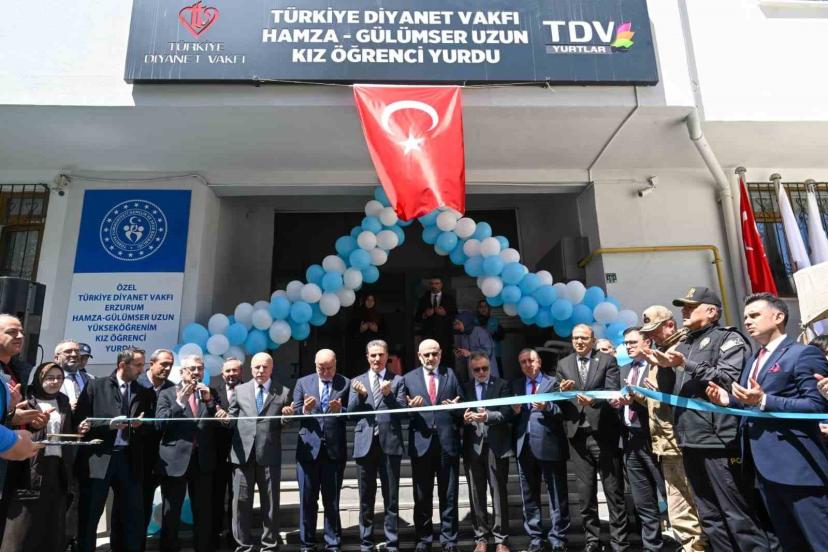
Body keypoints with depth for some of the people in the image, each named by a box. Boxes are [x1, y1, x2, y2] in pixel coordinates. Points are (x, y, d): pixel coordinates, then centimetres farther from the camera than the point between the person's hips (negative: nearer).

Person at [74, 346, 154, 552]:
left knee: (134, 515, 7)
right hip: (99, 457, -2)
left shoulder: (144, 393, 10)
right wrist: (108, 425, -17)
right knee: (89, 515, 8)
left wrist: (140, 424, -12)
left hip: (129, 459, 3)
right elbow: (79, 421, -4)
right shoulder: (95, 385, 2)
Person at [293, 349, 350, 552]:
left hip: (335, 449, -1)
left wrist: (340, 410, -21)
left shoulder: (346, 384, 1)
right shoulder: (303, 382, 6)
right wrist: (305, 410, -18)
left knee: (332, 501, 10)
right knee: (307, 500, 10)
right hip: (308, 448, 1)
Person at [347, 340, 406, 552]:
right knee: (366, 498, 12)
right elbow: (350, 412, 2)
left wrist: (389, 395, -20)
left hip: (389, 443, -2)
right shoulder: (357, 381, 9)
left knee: (391, 497, 5)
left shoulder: (397, 380, 3)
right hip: (365, 443, 2)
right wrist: (360, 395, -15)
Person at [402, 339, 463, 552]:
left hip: (448, 442, 0)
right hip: (421, 442, 0)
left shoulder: (452, 375, 6)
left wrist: (456, 406, -18)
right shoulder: (409, 378, 5)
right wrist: (411, 407, -18)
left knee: (449, 495, 10)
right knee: (422, 496, 11)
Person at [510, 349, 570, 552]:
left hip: (549, 445, -4)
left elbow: (563, 411, -6)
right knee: (529, 497, 12)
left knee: (557, 496, 4)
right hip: (525, 445, 4)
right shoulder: (515, 385, 15)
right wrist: (515, 411, -11)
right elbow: (513, 417, 11)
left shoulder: (554, 382, 3)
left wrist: (547, 407, -24)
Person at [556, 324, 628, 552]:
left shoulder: (607, 361, 1)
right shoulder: (563, 364, 9)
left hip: (603, 432, -3)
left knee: (613, 490, 4)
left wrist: (593, 400, -29)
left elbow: (612, 393, -11)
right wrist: (562, 391, -15)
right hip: (578, 434, 3)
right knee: (585, 493, 11)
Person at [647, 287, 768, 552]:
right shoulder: (682, 346, 19)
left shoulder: (728, 338, -1)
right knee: (710, 517, 14)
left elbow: (729, 379, -17)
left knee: (738, 516, -2)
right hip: (691, 441, 7)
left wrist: (686, 365, -18)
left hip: (718, 440, -7)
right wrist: (665, 368, 3)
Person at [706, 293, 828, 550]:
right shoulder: (753, 361, 19)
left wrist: (764, 400, -26)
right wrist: (729, 400, 1)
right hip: (765, 466, 9)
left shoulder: (804, 354, -7)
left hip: (797, 465, -8)